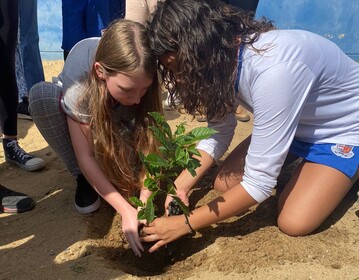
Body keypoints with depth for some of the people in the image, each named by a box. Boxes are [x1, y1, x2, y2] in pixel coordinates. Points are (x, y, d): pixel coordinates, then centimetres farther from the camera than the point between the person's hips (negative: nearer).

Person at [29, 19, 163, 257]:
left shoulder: (141, 80, -33)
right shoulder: (79, 88, -40)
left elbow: (152, 143, -28)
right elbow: (85, 157, -36)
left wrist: (145, 199, -39)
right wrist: (126, 210, -42)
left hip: (120, 123, 0)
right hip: (86, 121, 0)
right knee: (41, 95, -34)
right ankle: (85, 180, -17)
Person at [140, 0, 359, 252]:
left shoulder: (273, 70, -41)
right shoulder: (223, 55, -17)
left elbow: (259, 181, -35)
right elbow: (218, 133, -4)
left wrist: (185, 224, -28)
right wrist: (182, 184, -17)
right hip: (293, 122, 7)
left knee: (294, 222, -19)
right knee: (226, 183, -4)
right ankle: (304, 164, 18)